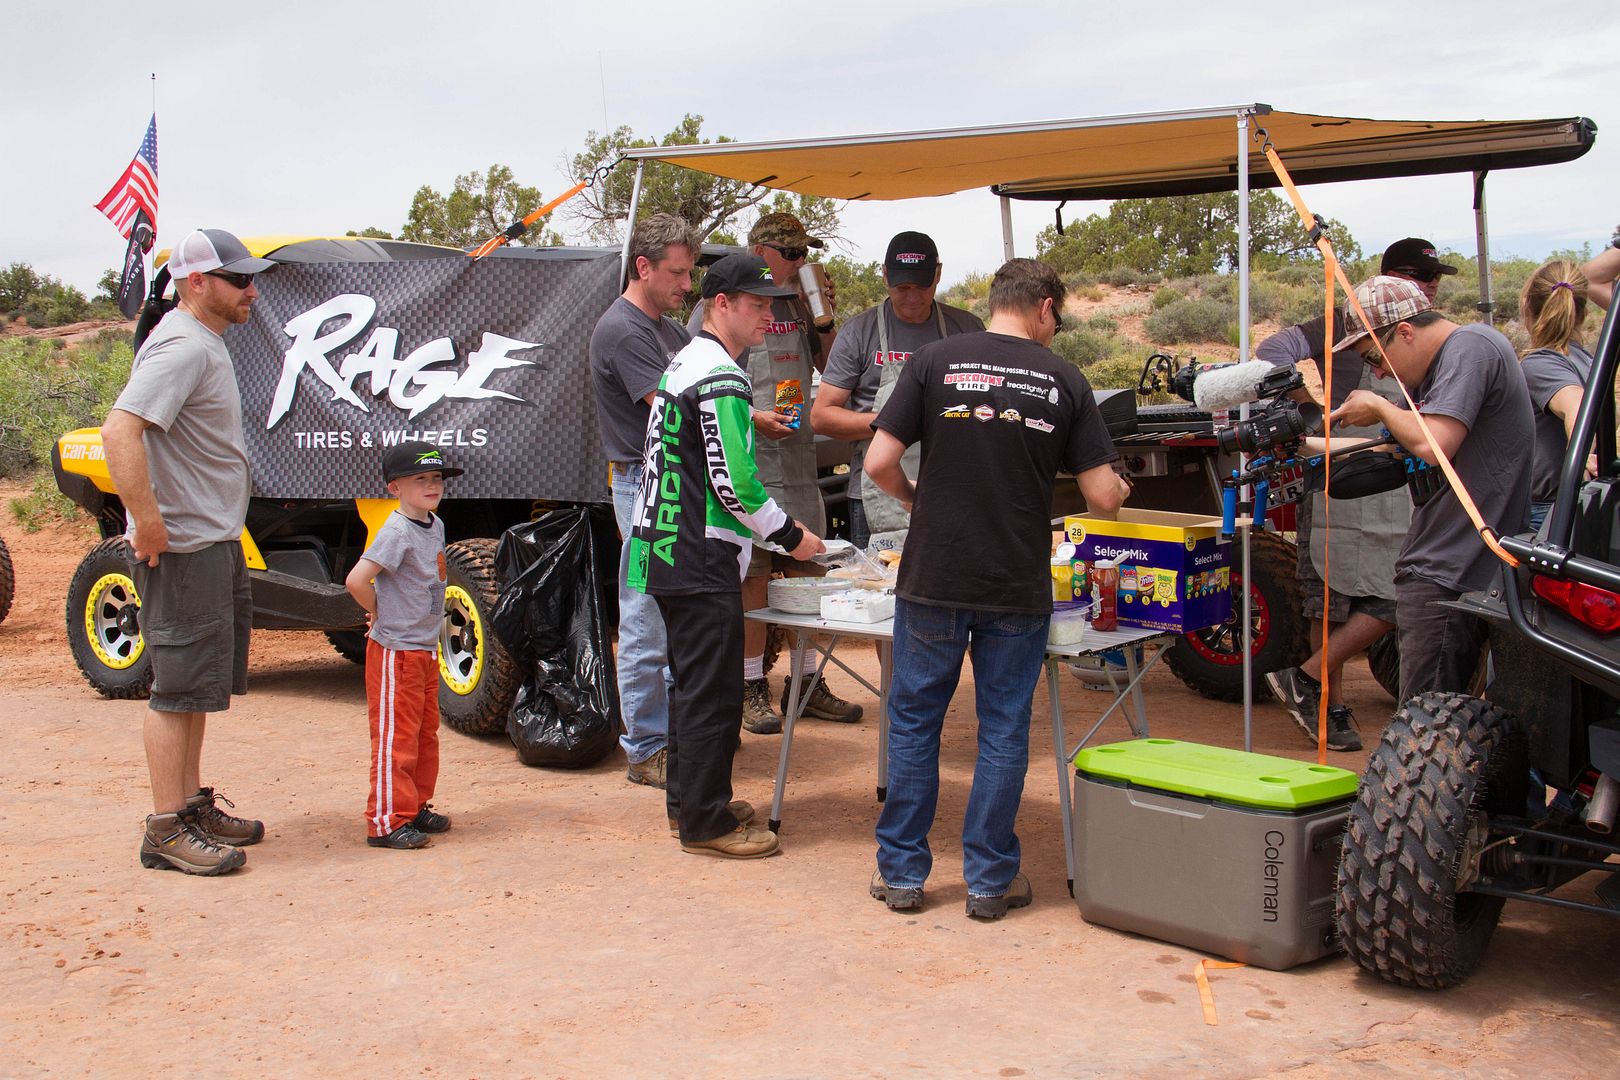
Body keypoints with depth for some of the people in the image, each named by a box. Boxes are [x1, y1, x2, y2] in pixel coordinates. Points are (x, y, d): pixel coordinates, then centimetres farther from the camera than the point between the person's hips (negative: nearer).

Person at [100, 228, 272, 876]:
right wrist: (147, 521, -29)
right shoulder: (182, 347, -18)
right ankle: (167, 831, 1)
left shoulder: (206, 343, 15)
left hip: (216, 542, 10)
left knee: (201, 681, 17)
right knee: (181, 685, -6)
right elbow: (120, 432, -30)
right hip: (182, 548, -10)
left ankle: (192, 804, 28)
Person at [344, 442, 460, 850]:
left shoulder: (435, 525, 9)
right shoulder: (396, 531, -18)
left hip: (426, 648, 9)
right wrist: (381, 614, -11)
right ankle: (387, 822, 1)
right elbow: (356, 580, -27)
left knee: (426, 732, 17)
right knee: (395, 736, -5)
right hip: (396, 652, -9)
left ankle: (416, 808, 28)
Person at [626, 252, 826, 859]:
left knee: (691, 683, 19)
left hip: (669, 553, 11)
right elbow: (734, 482, -21)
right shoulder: (722, 380, -16)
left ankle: (688, 800, 29)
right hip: (702, 564, -11)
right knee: (712, 693, -4)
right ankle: (705, 824, 3)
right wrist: (789, 536, -9)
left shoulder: (686, 363, 17)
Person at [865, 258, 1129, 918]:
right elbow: (1104, 498, -2)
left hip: (933, 579, 0)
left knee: (914, 721, 12)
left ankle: (901, 871, 18)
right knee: (1004, 729, 10)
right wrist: (1115, 488, 21)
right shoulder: (1063, 380, 0)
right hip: (1018, 586, 0)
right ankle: (990, 880, 16)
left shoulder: (934, 362, -2)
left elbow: (879, 463, -6)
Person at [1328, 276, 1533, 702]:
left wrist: (1379, 406, -10)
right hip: (1441, 575, 10)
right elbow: (1393, 446, 24)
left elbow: (1432, 445, -27)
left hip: (1450, 583, -10)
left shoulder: (1471, 348, -14)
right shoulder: (1434, 368, 16)